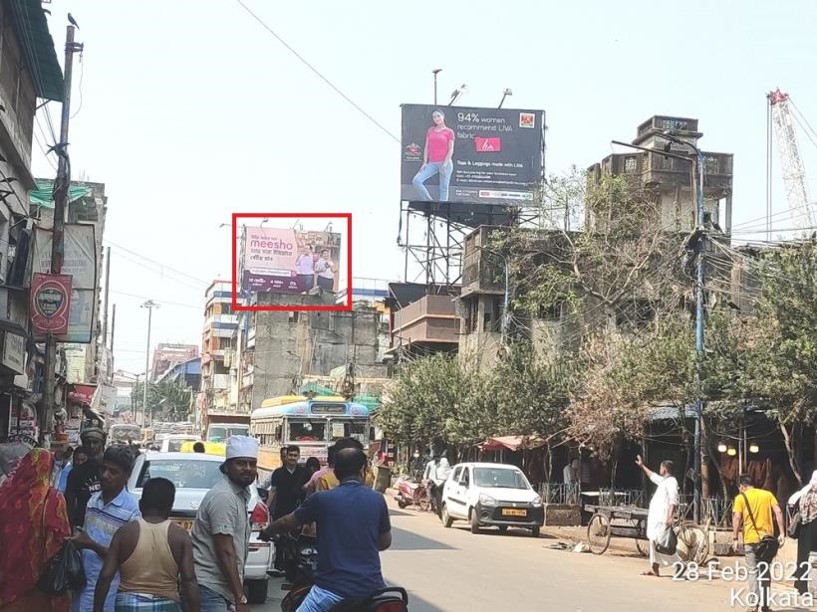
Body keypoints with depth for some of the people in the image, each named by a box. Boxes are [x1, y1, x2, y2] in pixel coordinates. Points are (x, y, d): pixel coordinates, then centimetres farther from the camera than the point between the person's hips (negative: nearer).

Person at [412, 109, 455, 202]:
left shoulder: (449, 132, 2)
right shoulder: (430, 130, 15)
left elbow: (450, 149, -2)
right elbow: (427, 147, 13)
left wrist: (445, 164, -13)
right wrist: (425, 162, 3)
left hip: (445, 163, -4)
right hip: (432, 163, 4)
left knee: (443, 188, -5)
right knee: (416, 180, -13)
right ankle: (429, 202, -5)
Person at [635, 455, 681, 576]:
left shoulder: (671, 481, -10)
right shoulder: (663, 481, 19)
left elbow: (673, 501, -21)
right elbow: (652, 476, 41)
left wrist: (670, 517, -29)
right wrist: (642, 466, 48)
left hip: (662, 517, -10)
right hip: (655, 516, 10)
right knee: (654, 541, 10)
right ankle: (654, 568, 13)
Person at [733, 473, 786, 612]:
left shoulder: (741, 498, 0)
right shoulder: (767, 494, 9)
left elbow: (737, 518, -9)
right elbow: (778, 512, 0)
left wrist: (735, 538, -6)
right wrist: (782, 533, -1)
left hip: (751, 539, -3)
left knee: (753, 572, 2)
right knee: (765, 572, 14)